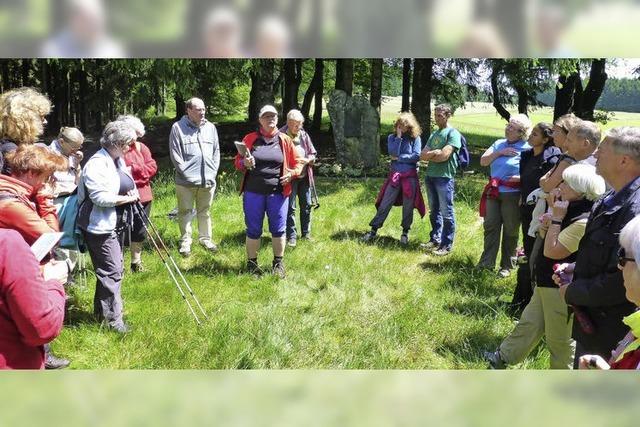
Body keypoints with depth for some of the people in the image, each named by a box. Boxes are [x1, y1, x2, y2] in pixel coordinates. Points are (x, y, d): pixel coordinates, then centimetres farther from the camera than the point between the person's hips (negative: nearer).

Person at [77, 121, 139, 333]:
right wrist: (127, 198, -16)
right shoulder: (97, 164, -19)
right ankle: (112, 318, 2)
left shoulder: (118, 160, 11)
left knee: (110, 269, 17)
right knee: (111, 271, -7)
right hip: (99, 227, -10)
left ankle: (101, 311, 31)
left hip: (114, 225, 10)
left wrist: (132, 192, 3)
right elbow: (100, 197, -26)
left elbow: (125, 186, 25)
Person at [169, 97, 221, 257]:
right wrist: (186, 172, -11)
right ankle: (185, 242, 15)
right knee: (185, 212, 5)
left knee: (205, 212, 14)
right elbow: (175, 154, -7)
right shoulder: (178, 127, -5)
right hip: (186, 181, -4)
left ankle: (205, 238, 27)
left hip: (208, 180, 4)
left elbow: (216, 151, 12)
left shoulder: (210, 127, 9)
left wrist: (213, 171, 4)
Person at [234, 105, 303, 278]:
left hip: (278, 193, 0)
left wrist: (291, 174, -9)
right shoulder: (250, 138, 5)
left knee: (278, 229, 8)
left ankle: (278, 263, 24)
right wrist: (244, 163, -12)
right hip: (253, 193, 0)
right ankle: (252, 262, 23)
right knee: (253, 229, 8)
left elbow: (298, 163, 10)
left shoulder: (285, 140, 5)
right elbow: (237, 162, 10)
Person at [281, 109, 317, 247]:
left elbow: (313, 153, 12)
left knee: (306, 205, 12)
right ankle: (291, 236, 9)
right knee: (290, 207, 0)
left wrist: (307, 160, -8)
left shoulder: (304, 135, 8)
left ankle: (306, 233, 25)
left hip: (304, 177, 5)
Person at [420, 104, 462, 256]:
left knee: (447, 213, -3)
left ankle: (446, 245, 2)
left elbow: (444, 155, -18)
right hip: (430, 176, 8)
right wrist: (435, 153, -9)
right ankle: (435, 239, 26)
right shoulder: (434, 134, 16)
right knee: (434, 211, 15)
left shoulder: (453, 133, -7)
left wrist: (429, 155, -2)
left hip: (444, 177, -8)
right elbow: (423, 155, 9)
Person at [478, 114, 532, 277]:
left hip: (512, 194, -5)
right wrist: (500, 152, -9)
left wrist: (521, 178, -24)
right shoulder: (499, 144, 10)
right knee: (491, 227, 7)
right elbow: (483, 161, 2)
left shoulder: (526, 149, -7)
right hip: (493, 192, 5)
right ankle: (487, 263, 15)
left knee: (510, 231, 6)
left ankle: (507, 265, 17)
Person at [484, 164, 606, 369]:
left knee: (560, 339, 10)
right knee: (529, 323, 23)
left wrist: (556, 217, -21)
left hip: (561, 289, -9)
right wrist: (554, 212, -4)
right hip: (546, 282, 9)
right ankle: (503, 357, 39)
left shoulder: (583, 222, -28)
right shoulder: (573, 211, 2)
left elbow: (552, 251, -27)